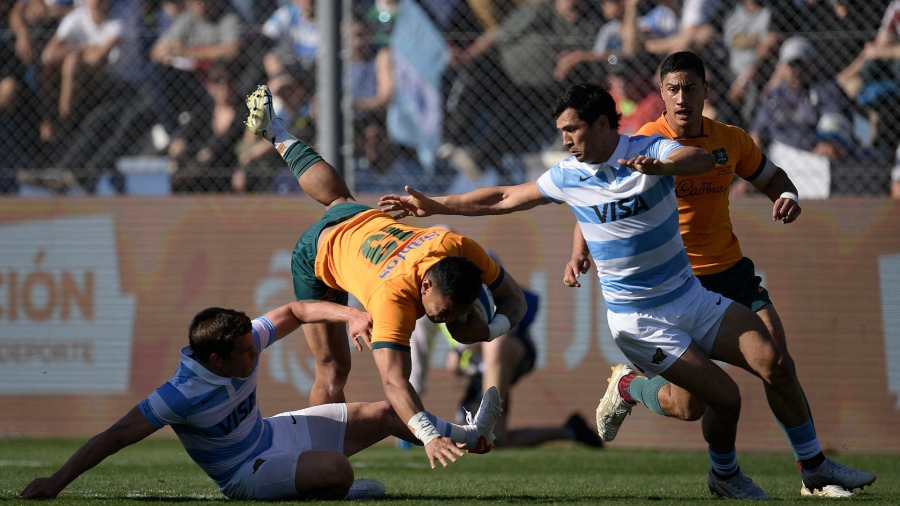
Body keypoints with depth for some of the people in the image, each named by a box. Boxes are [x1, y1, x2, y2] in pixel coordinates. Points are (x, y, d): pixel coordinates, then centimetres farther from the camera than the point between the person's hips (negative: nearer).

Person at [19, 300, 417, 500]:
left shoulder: (245, 343, -14)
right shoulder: (183, 395, -33)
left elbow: (294, 312, 2)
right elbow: (117, 436, -31)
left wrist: (349, 316, -11)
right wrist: (57, 481, -33)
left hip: (273, 432, 7)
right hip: (247, 473, -7)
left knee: (387, 416, 10)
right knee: (336, 470, -32)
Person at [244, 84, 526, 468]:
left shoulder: (461, 248, -36)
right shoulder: (394, 295, -49)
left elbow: (514, 299, -20)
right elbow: (394, 382, -57)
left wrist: (488, 331, -42)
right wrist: (429, 436, -71)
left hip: (366, 221, 6)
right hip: (318, 255, -6)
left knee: (337, 199, 38)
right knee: (332, 372, -5)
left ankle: (276, 135, 61)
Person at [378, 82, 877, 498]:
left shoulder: (649, 149, -8)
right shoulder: (568, 177, -3)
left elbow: (702, 159, -30)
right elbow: (505, 198, 11)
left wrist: (660, 167, -51)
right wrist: (435, 206, 12)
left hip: (689, 293, 2)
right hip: (639, 319, -2)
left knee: (774, 363, -12)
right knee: (723, 396, -15)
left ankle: (815, 467, 2)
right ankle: (724, 475, 13)